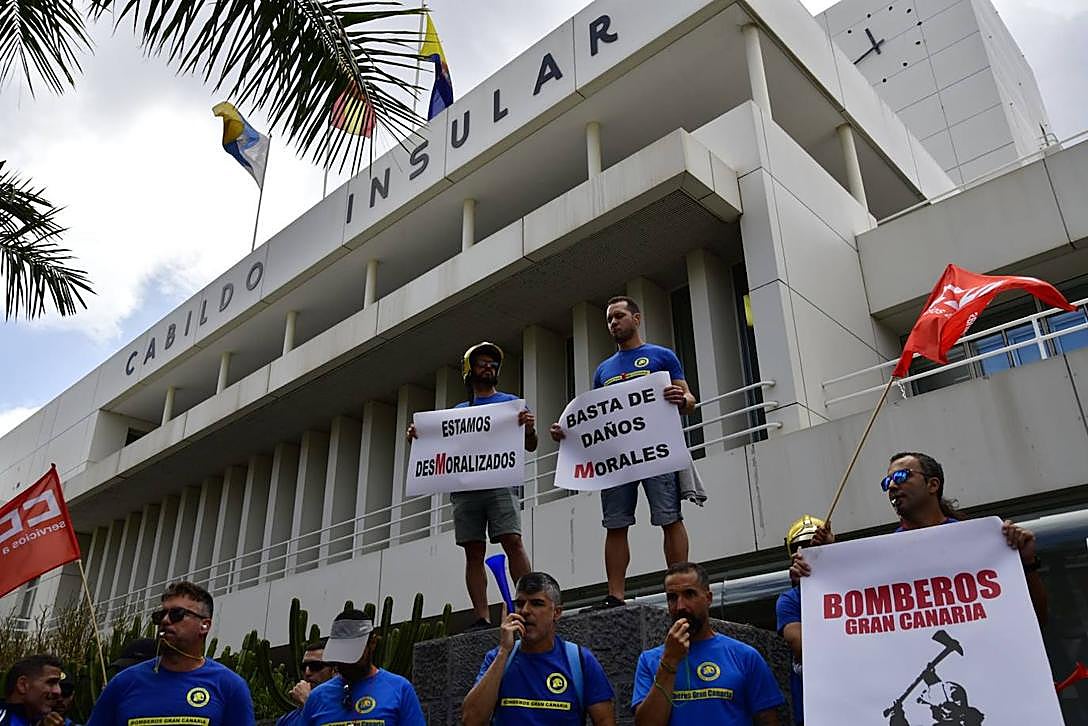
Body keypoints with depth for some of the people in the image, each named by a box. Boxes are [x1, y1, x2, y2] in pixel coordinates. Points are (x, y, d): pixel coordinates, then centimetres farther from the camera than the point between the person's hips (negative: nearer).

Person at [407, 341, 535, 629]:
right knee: (474, 552, -1)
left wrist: (529, 429, -13)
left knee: (512, 541, -16)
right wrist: (418, 436, 3)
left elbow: (530, 446, 9)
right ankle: (481, 618, -1)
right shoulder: (457, 410, 25)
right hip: (464, 486, 3)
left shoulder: (511, 402, 17)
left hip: (500, 483, -3)